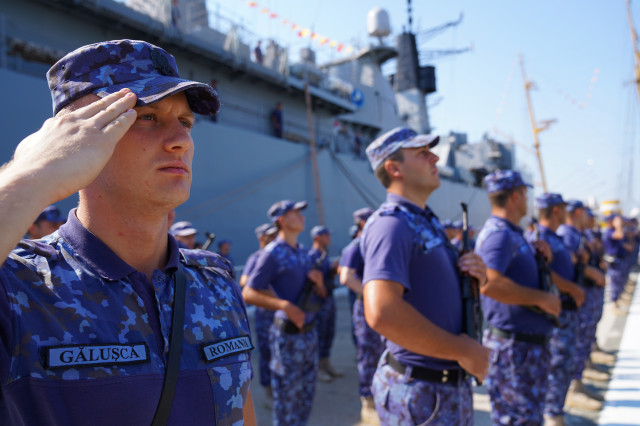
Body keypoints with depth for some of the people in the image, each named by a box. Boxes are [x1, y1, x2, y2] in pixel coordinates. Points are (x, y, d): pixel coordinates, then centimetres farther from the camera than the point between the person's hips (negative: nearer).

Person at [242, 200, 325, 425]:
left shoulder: (303, 252, 10)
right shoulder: (272, 253, -12)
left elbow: (321, 294, 16)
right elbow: (248, 293, -18)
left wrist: (318, 282, -7)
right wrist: (285, 306, -26)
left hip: (309, 329, 8)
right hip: (288, 333, -7)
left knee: (306, 392, 19)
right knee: (287, 393, 4)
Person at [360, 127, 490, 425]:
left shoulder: (428, 223, 11)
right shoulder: (391, 223, -20)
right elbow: (381, 313, -34)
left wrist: (475, 278, -3)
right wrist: (463, 350, -23)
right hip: (420, 392, -9)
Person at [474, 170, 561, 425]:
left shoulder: (514, 233, 13)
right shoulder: (499, 234, -20)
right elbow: (490, 283, -35)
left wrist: (540, 256, 5)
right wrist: (542, 298, -25)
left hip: (531, 343, 10)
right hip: (513, 344, -10)